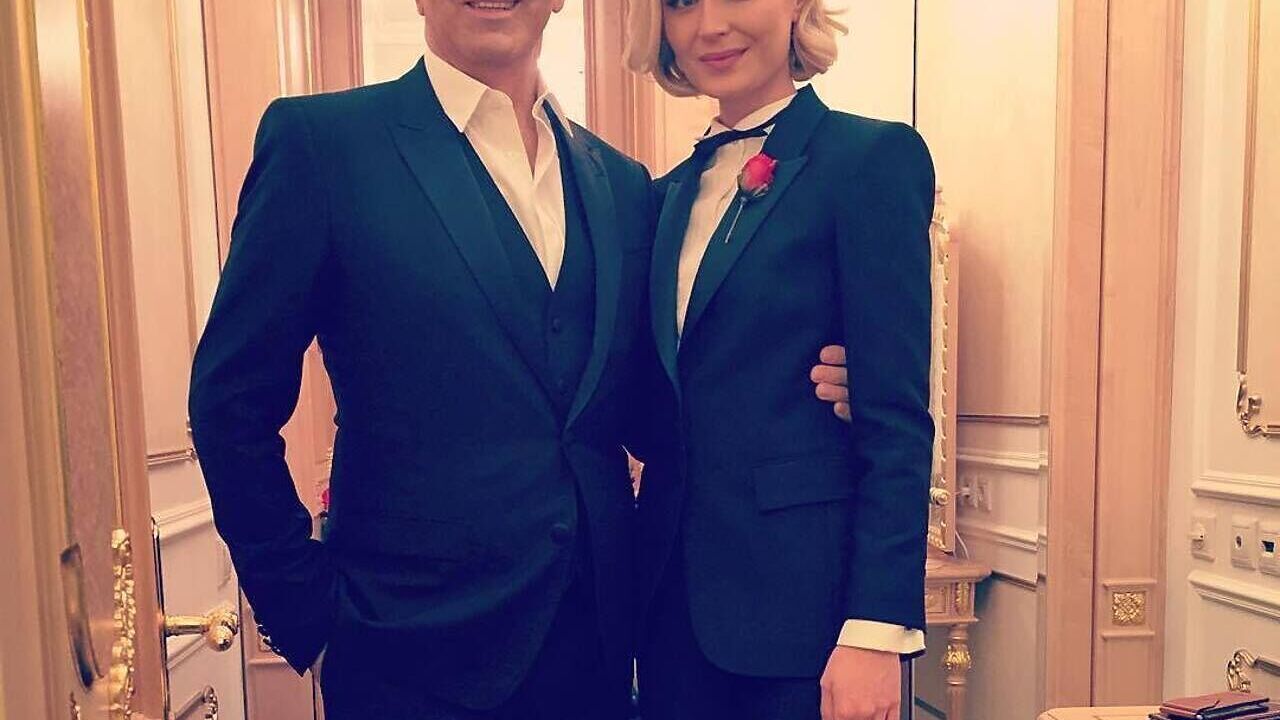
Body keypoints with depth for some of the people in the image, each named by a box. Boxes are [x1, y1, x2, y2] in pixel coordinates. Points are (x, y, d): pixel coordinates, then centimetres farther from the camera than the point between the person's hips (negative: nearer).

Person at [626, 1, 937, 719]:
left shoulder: (875, 156, -7)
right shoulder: (673, 190, 10)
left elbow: (897, 421, -13)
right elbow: (661, 406, 11)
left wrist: (875, 631, -16)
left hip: (802, 598, -5)